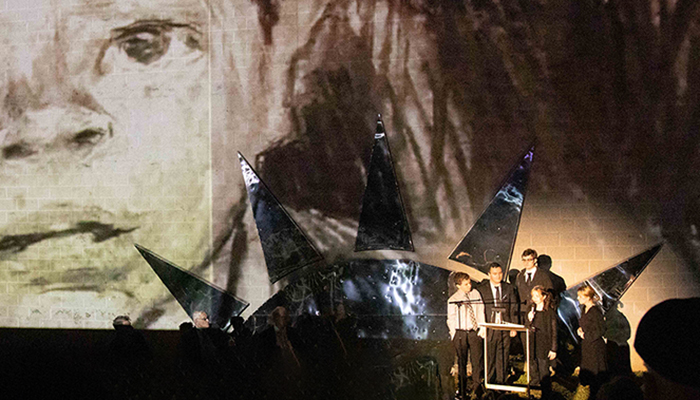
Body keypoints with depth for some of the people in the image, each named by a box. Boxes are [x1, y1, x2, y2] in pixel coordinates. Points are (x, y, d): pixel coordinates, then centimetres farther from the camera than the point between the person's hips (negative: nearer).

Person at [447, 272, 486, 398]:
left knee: (477, 360, 4)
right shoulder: (452, 300, -3)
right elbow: (451, 320, 3)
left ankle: (476, 386, 19)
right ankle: (462, 389, 17)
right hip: (460, 333, -2)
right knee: (462, 362, 7)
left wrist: (482, 328, -1)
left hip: (475, 332, 2)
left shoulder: (475, 294, 3)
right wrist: (454, 334, -5)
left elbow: (481, 312, 6)